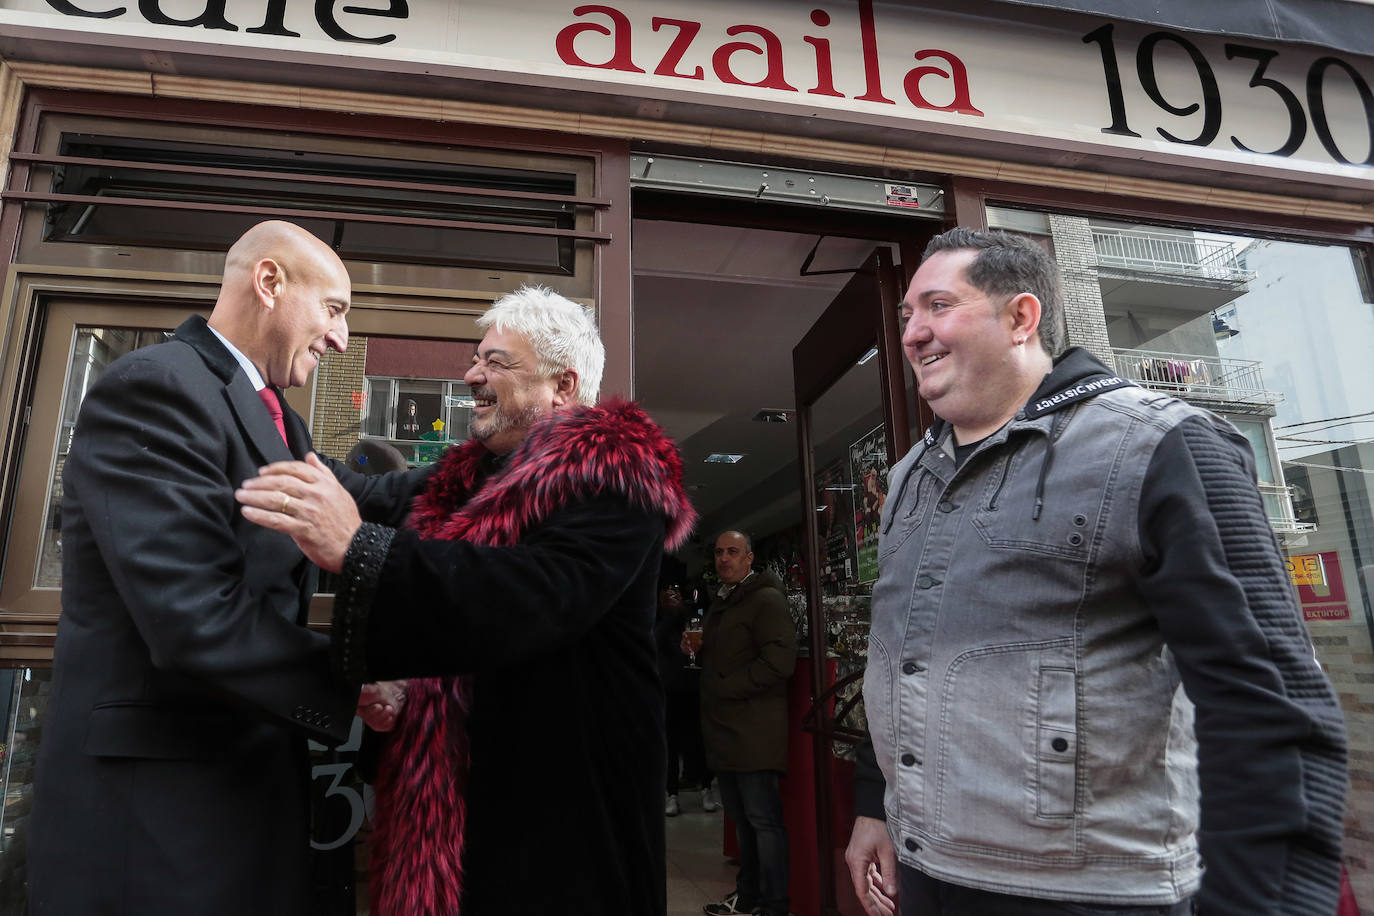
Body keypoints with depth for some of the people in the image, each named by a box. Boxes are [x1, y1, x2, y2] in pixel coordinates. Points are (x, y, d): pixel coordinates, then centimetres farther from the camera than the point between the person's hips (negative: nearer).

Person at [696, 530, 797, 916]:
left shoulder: (765, 598, -11)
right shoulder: (720, 602, 18)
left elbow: (779, 660, -22)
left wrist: (726, 686, -18)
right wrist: (698, 650, 10)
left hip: (752, 732, -9)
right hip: (723, 728, 9)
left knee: (763, 820, -1)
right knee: (741, 817, 19)